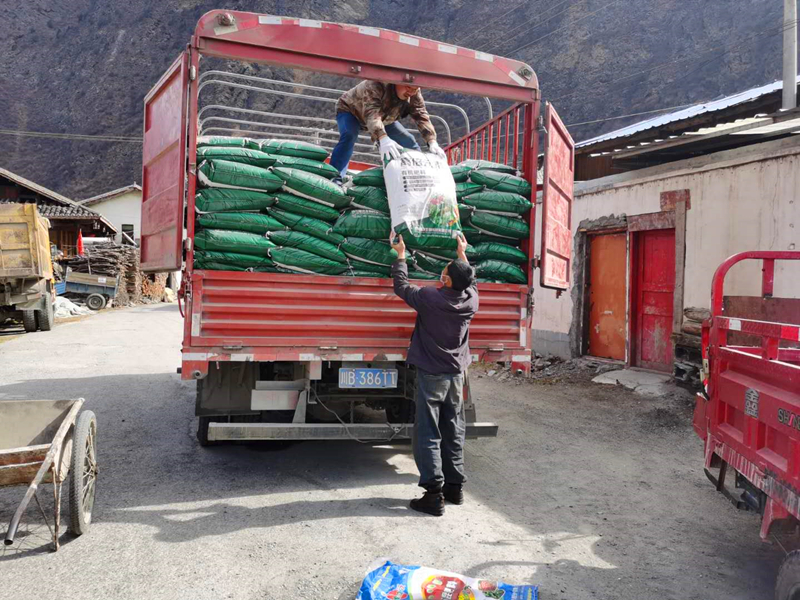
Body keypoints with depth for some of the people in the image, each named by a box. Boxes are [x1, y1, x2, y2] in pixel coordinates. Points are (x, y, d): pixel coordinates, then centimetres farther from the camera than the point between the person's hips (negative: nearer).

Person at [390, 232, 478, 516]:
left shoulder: (430, 298, -19)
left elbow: (401, 285, -2)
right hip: (456, 375, 5)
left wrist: (401, 255, 11)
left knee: (428, 434, 0)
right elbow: (469, 280, 19)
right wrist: (462, 253, 32)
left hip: (431, 375, -5)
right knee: (454, 432, 14)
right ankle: (455, 487, 23)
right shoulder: (471, 300, -5)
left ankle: (434, 493, -1)